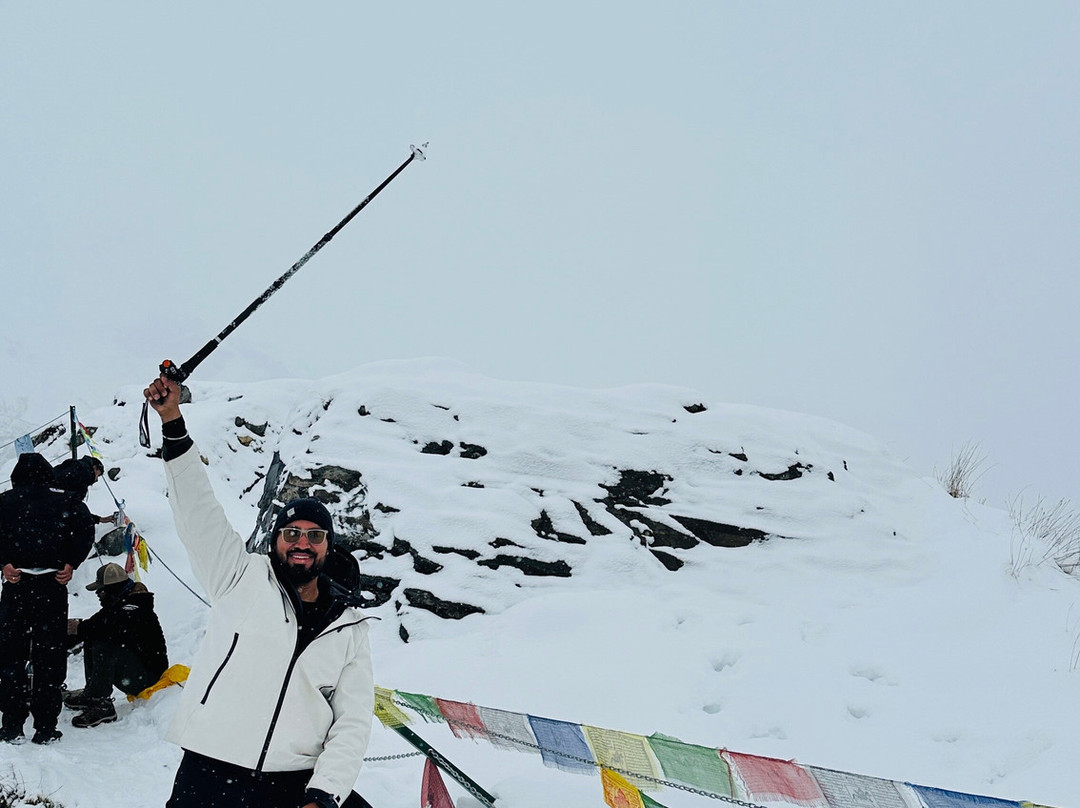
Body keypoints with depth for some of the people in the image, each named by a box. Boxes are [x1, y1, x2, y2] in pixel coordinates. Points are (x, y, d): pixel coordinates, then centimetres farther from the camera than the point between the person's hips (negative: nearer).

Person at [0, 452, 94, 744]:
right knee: (49, 656, 5)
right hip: (52, 587, 0)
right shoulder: (64, 500, 9)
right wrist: (70, 564, -2)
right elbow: (85, 526, -5)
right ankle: (45, 728, 5)